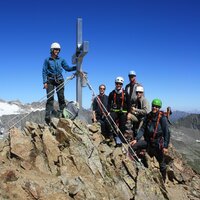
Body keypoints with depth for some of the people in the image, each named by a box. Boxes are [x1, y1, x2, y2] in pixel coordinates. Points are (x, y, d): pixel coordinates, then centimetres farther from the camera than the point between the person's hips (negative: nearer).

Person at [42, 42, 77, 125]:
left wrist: (76, 67, -9)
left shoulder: (61, 60, 10)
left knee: (61, 97, -3)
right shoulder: (47, 60, 4)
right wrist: (45, 82, -8)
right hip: (50, 80, -2)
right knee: (50, 98, -8)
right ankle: (48, 116, -8)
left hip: (59, 80, 2)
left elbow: (67, 68, 6)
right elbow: (44, 71, 1)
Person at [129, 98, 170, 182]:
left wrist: (166, 146, -17)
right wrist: (136, 139, -10)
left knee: (162, 163, 9)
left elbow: (167, 133, -13)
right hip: (148, 141, 5)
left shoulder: (162, 118, -13)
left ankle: (163, 180, 29)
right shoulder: (148, 116, 2)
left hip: (158, 143, -4)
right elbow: (142, 129, 2)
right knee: (132, 146, -11)